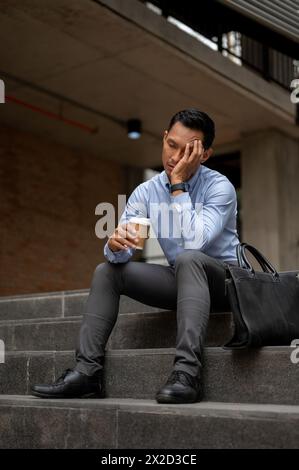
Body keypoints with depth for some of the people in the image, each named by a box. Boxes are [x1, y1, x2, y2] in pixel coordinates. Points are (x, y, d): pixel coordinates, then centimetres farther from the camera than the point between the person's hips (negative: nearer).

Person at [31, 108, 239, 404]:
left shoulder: (219, 187, -16)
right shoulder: (146, 192, -2)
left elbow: (194, 242, -32)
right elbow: (119, 255, -7)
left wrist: (179, 184, -26)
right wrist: (116, 244, -32)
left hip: (224, 279, -5)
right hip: (181, 280, 6)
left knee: (188, 259, -36)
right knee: (107, 271, -6)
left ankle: (187, 371, -45)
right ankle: (87, 370, -16)